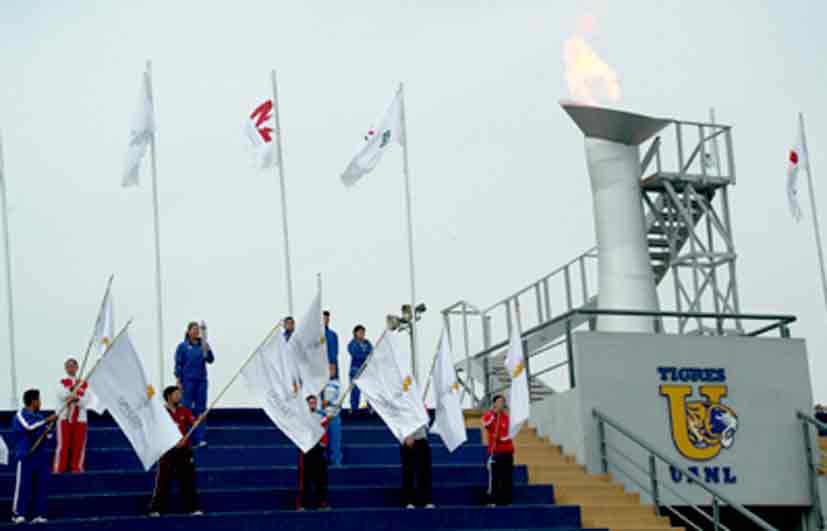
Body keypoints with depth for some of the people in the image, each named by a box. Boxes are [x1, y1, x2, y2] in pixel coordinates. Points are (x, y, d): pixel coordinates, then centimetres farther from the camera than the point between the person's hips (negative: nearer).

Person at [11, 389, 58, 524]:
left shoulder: (39, 416, 17)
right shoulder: (20, 415, -4)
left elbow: (46, 434, 24)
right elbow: (29, 426, -23)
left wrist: (46, 434, 0)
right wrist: (47, 421, -17)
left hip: (41, 456, 6)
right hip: (26, 456, -6)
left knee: (41, 486, 3)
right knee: (23, 485, -6)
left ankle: (39, 514, 7)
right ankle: (18, 514, 2)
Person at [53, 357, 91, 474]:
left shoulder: (84, 384, 9)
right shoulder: (62, 382, 7)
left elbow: (86, 401, -1)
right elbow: (62, 395, -10)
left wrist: (76, 399, -18)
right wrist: (72, 387, -19)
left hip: (80, 419, 2)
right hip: (65, 418, -2)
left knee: (79, 445, 0)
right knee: (63, 444, -6)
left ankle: (76, 467, 7)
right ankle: (57, 468, -3)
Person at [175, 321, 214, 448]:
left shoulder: (203, 344, 5)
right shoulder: (183, 346, -2)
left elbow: (210, 360, 0)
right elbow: (178, 364, -2)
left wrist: (207, 350, -19)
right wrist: (178, 381, -7)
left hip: (201, 380, 3)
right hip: (188, 380, -3)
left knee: (201, 409, 3)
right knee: (187, 409, 1)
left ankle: (200, 439, 5)